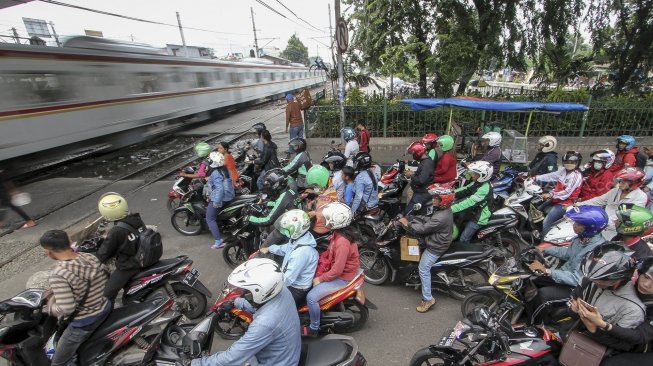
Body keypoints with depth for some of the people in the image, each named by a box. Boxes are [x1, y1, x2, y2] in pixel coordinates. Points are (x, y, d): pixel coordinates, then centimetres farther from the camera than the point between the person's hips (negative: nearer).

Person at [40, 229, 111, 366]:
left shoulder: (58, 274, -26)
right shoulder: (91, 257, -7)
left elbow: (66, 309, -28)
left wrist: (50, 305, -6)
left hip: (84, 323, -7)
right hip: (105, 308, 7)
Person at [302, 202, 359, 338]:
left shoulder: (342, 242, -32)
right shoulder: (338, 233, -2)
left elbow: (337, 270, -29)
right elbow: (329, 255, 6)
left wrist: (320, 279, -16)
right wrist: (318, 274, 0)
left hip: (341, 278, -10)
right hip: (335, 271, 10)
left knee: (311, 297, -18)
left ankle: (313, 329, 3)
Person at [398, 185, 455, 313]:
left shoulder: (441, 217, -33)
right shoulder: (444, 210, -1)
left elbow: (423, 229, -28)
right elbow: (429, 220, 7)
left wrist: (407, 224, -16)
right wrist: (411, 218, -2)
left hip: (436, 247, -10)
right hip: (437, 241, 10)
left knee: (423, 270, -3)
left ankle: (428, 299, 6)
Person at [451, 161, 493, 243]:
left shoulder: (485, 188, -30)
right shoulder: (478, 182, -2)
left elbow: (470, 201, -38)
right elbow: (466, 189, 5)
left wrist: (451, 209, -43)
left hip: (479, 217, -9)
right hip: (472, 211, 9)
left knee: (463, 239, -10)